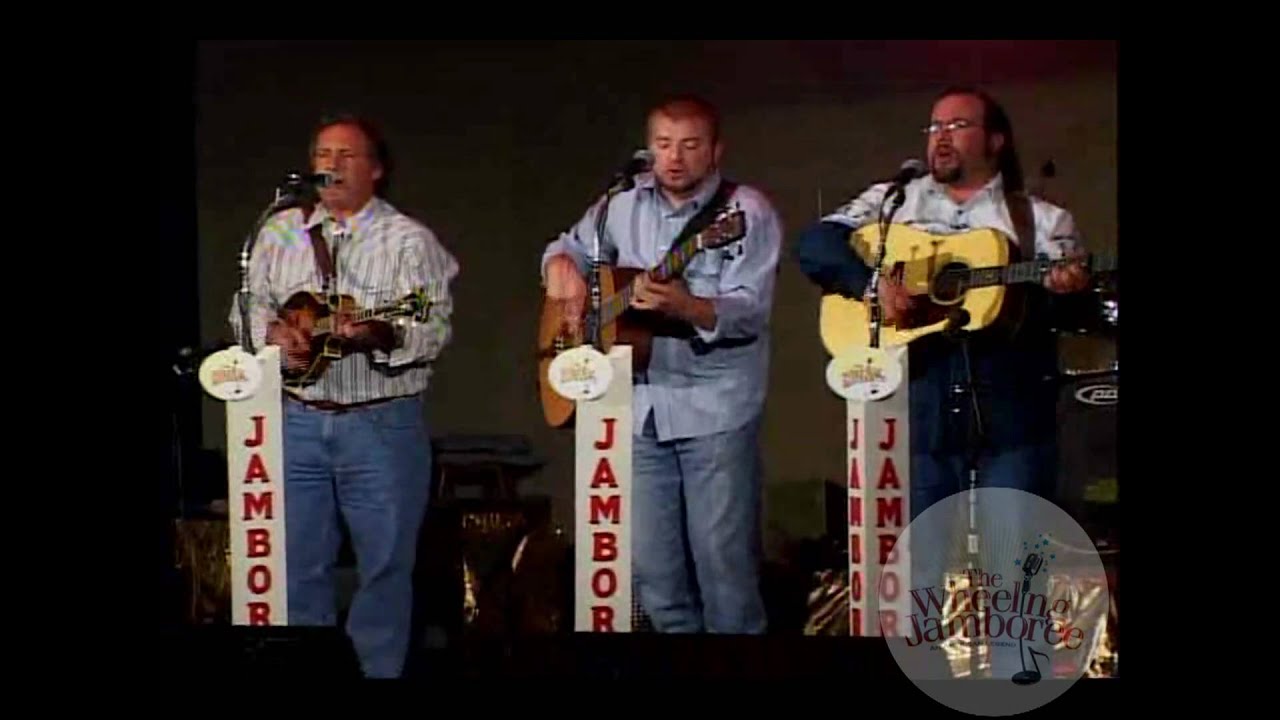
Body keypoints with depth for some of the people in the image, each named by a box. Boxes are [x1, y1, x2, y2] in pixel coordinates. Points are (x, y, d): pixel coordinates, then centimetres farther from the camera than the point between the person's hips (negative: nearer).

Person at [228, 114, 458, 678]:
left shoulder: (409, 239, -1)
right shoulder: (281, 232, 12)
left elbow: (435, 329, -10)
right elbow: (248, 306, 13)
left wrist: (380, 335, -28)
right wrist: (272, 332, -8)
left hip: (383, 424, -3)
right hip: (296, 419, 3)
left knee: (384, 564, 2)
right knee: (298, 563, 8)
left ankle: (379, 670, 13)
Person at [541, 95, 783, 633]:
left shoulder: (749, 213, -7)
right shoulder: (624, 204, 10)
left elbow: (750, 312, -17)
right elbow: (569, 247, 24)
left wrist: (684, 306, -35)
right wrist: (562, 269, -1)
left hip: (715, 411, -5)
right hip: (640, 409, 5)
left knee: (724, 562, -3)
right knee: (649, 565, 8)